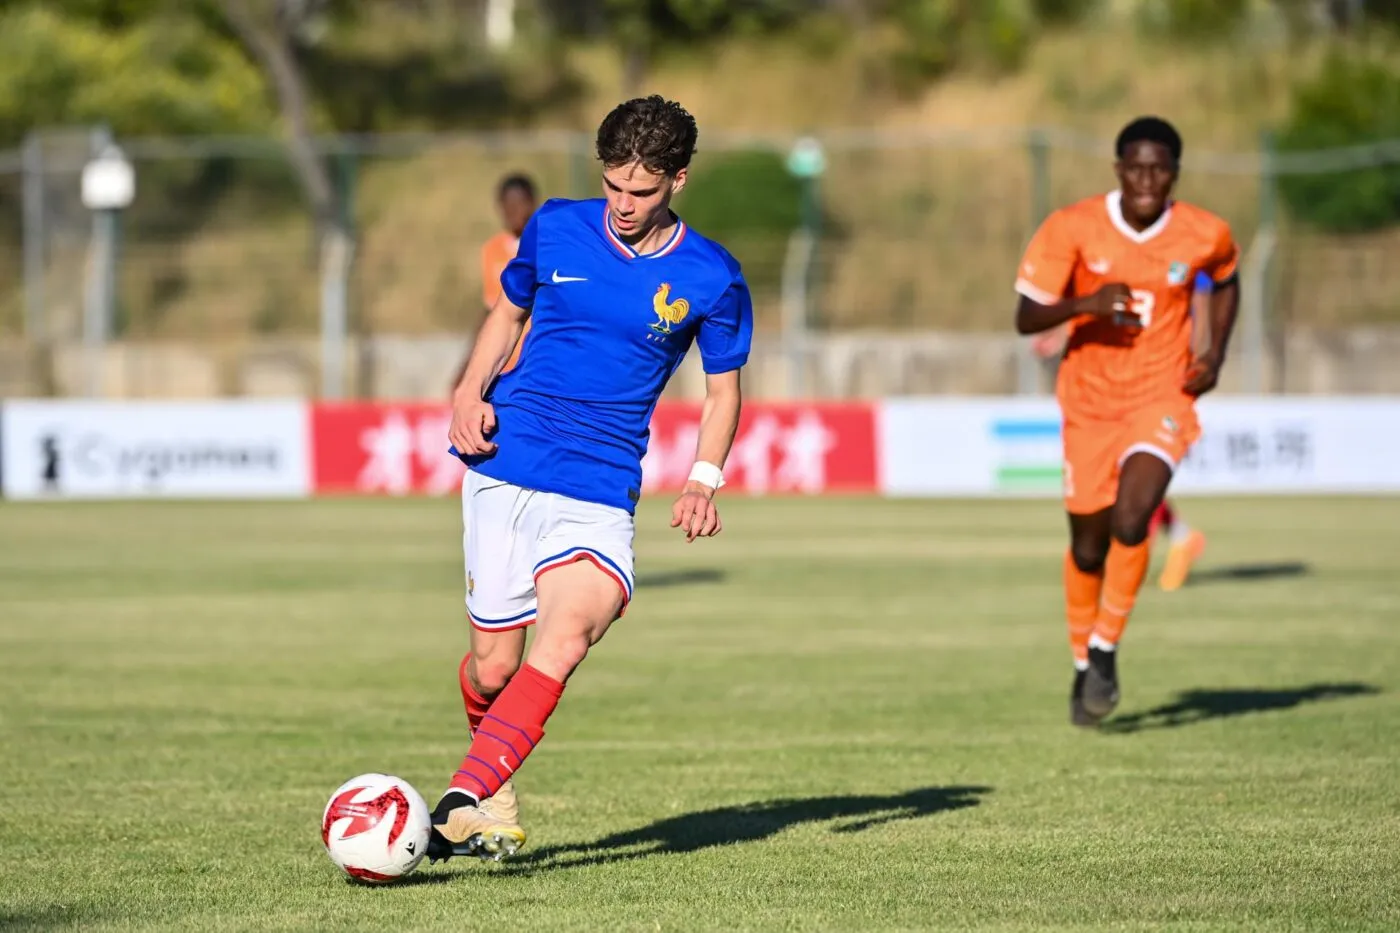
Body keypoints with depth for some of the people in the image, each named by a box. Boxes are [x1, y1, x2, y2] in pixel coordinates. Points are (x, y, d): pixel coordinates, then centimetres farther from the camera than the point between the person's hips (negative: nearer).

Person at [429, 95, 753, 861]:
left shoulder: (710, 278, 0)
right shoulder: (555, 228, 4)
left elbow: (723, 390, 10)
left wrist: (703, 481, -6)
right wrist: (471, 392, 3)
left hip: (600, 494, -2)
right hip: (504, 468, 2)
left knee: (569, 632, -28)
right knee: (493, 665, 1)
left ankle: (462, 804, -37)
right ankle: (493, 793, 33)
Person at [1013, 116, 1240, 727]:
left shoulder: (1205, 236, -8)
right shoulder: (1073, 229, -12)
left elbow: (1226, 282, 16)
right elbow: (1026, 318, -10)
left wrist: (1215, 355, 3)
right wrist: (1089, 303, -27)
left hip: (1162, 398, -1)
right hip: (1089, 402, 1)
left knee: (1130, 520, -24)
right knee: (1088, 548, 9)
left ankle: (1105, 652, -8)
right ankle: (1083, 665, 31)